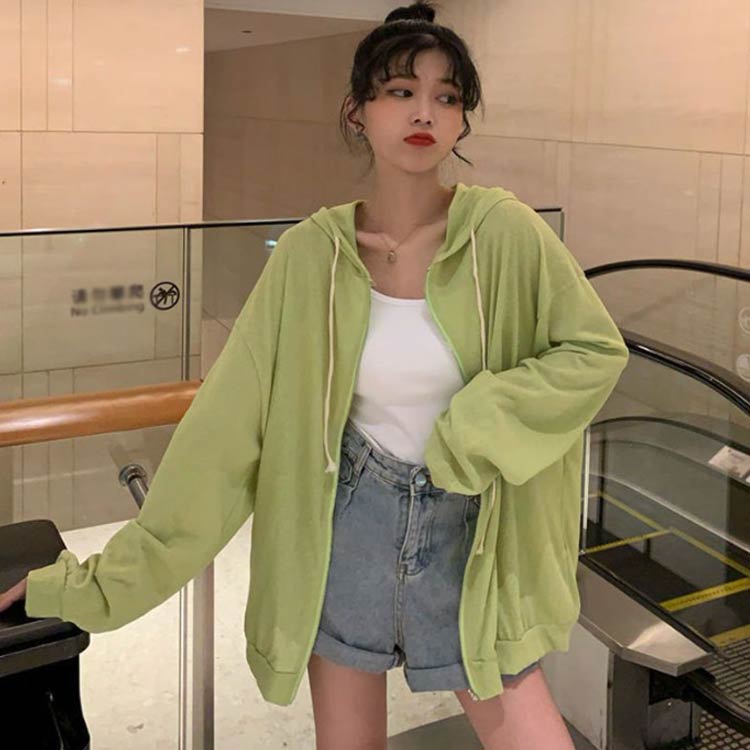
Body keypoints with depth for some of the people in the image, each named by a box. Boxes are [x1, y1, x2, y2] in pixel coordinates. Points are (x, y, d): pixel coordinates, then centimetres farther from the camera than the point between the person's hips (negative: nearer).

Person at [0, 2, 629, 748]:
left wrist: (475, 429, -16)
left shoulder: (503, 232, -12)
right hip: (347, 530, 1)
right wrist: (108, 577, -7)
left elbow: (596, 349, -4)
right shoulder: (311, 253, -9)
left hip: (465, 539, 0)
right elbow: (226, 423, -7)